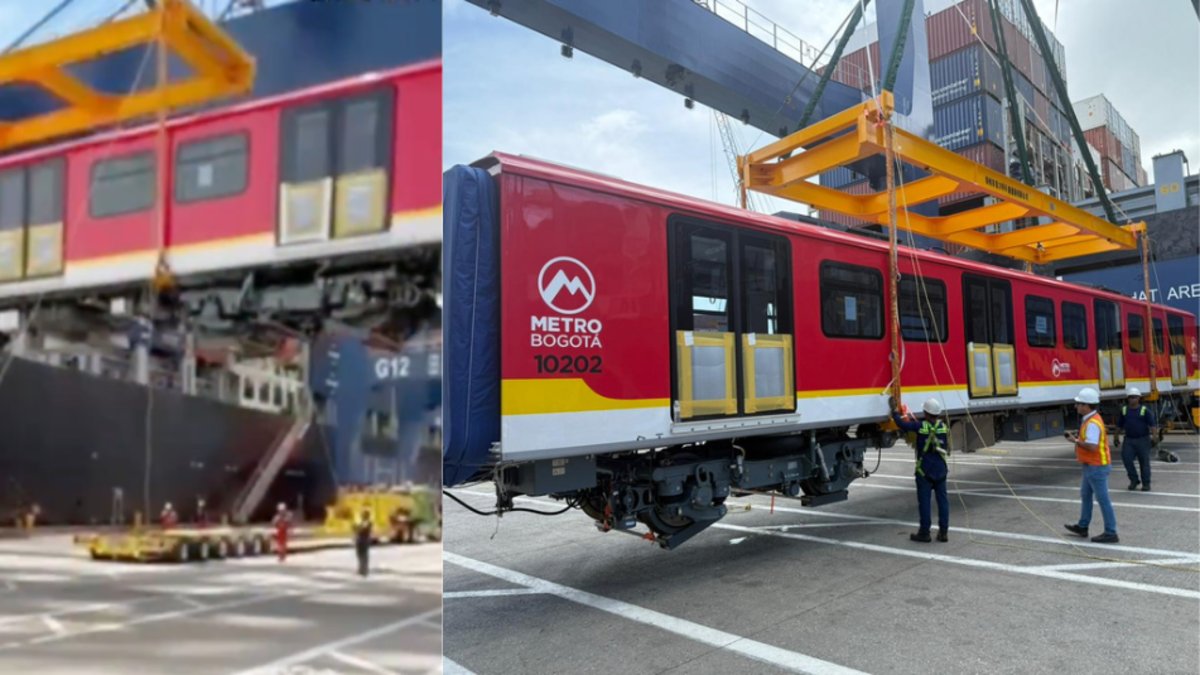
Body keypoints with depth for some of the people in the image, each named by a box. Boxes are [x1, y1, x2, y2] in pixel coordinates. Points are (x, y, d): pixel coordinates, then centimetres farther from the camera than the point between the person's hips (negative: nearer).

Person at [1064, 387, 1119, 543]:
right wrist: (1078, 436, 7)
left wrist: (1076, 441, -18)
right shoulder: (1091, 420, 9)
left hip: (1096, 467, -11)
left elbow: (1092, 446, -30)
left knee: (1102, 499, -3)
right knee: (1085, 495, 19)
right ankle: (1082, 527, 29)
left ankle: (1111, 533, 5)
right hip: (1091, 466, 11)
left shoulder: (1092, 423, -23)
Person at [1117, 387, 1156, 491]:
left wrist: (1154, 436, -23)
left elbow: (1152, 425, -10)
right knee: (1126, 458, -8)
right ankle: (1134, 480, 8)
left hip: (1143, 440, -3)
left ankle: (1146, 483, 14)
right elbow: (1119, 426, 15)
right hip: (1128, 440, 3)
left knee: (1144, 461, 3)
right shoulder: (1124, 410, 8)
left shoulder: (1145, 410, -3)